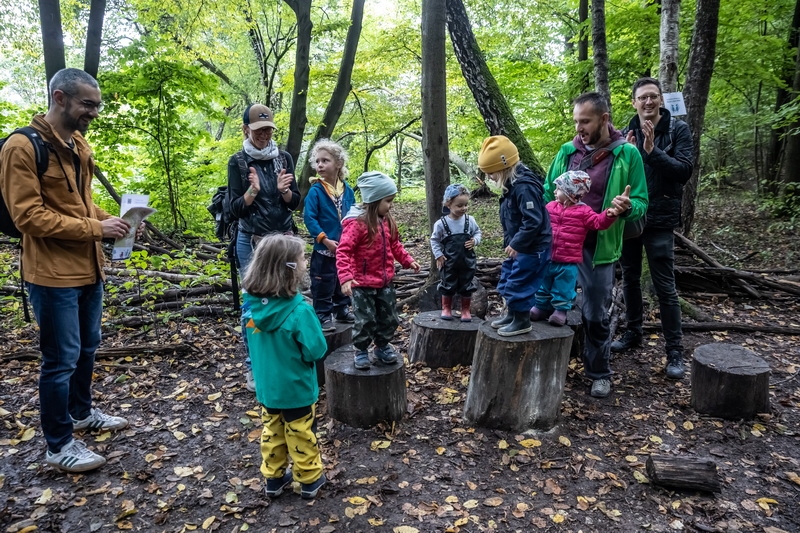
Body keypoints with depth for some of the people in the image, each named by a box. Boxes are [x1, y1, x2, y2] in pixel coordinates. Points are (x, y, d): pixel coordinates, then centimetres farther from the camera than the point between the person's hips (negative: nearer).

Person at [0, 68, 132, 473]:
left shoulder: (79, 145, 11)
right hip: (53, 274, -8)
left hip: (87, 268, 8)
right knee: (61, 359, 1)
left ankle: (81, 413, 40)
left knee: (87, 348, 20)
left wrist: (108, 220, 0)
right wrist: (96, 228, -20)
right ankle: (59, 446, 17)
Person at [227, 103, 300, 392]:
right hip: (251, 242, -2)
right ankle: (253, 366, 12)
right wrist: (253, 190, -23)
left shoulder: (284, 158, 5)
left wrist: (284, 190, -17)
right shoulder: (238, 161, -2)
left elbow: (295, 203, 5)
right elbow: (235, 208, -5)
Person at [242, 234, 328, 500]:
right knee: (301, 435, 14)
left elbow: (254, 343, 4)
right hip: (296, 389, -5)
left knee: (272, 432, 23)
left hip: (266, 386, 5)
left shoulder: (252, 304, -11)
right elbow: (316, 350, -21)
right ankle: (310, 480, 33)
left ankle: (274, 477, 39)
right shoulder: (298, 310, -31)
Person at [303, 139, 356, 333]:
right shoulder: (315, 190, -12)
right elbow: (309, 218, -15)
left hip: (346, 248, 5)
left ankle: (342, 309, 34)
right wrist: (325, 239, -19)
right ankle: (323, 315, 15)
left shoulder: (347, 190, 2)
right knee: (323, 283, 3)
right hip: (324, 248, -5)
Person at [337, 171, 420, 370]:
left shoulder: (387, 221, 3)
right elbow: (343, 252, -25)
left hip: (385, 282, 7)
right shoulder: (356, 223, -21)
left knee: (389, 318, 16)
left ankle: (382, 346, 38)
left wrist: (408, 260, 9)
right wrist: (346, 278, -34)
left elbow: (395, 245, 18)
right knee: (366, 320, 3)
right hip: (363, 284, -7)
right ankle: (361, 351, 26)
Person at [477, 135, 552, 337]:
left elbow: (533, 221, -28)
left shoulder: (524, 187, -24)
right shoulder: (512, 186, 7)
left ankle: (522, 321, 13)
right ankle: (512, 314, 33)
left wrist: (516, 244, -21)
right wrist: (510, 243, 12)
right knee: (507, 280, 18)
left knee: (519, 283, -3)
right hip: (518, 245, 10)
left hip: (532, 247, -10)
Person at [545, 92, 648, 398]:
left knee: (595, 315, 7)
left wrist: (627, 207, -24)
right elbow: (548, 191, 14)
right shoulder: (567, 151, 5)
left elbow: (640, 203, -2)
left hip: (598, 248, -3)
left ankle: (599, 374, 27)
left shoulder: (627, 154, -5)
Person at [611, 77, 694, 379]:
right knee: (630, 279, 13)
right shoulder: (627, 134, 5)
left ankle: (675, 350, 8)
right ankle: (633, 332, 30)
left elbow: (685, 170, -14)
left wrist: (652, 151, -26)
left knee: (664, 287, -2)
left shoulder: (678, 130, -4)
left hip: (660, 220, -4)